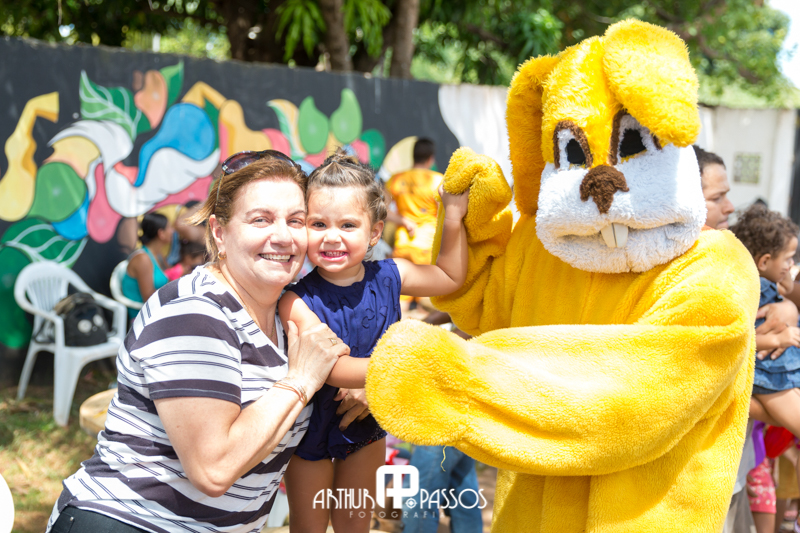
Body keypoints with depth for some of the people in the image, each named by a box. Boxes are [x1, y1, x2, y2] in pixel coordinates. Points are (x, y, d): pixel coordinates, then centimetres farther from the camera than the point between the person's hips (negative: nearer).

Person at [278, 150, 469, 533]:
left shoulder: (387, 277, -12)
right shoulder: (297, 301, -28)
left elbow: (450, 277, 5)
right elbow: (330, 367, -36)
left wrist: (453, 220, -7)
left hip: (368, 423, 4)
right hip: (311, 429, -4)